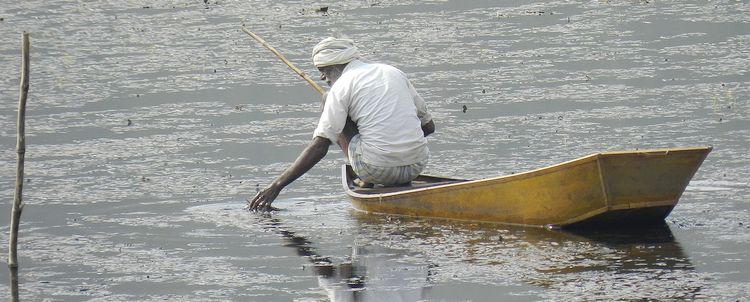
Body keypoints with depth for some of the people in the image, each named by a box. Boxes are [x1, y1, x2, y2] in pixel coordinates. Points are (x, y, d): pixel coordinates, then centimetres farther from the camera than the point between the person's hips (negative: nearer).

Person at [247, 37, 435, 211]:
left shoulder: (342, 85, -2)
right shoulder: (394, 73, 14)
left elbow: (319, 147, -9)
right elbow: (429, 126, 18)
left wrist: (276, 187, -7)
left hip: (379, 169, -6)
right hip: (416, 167, 6)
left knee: (327, 99, 12)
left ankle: (365, 180, 7)